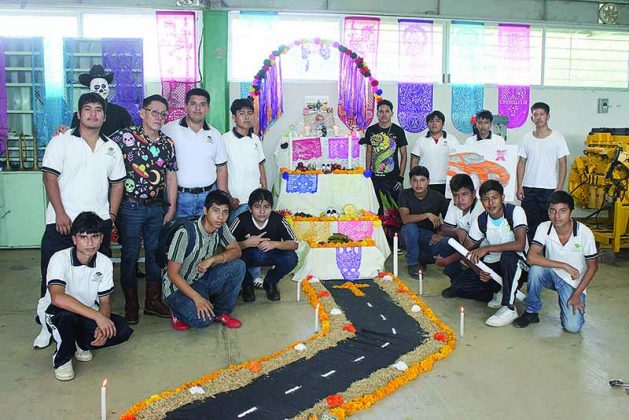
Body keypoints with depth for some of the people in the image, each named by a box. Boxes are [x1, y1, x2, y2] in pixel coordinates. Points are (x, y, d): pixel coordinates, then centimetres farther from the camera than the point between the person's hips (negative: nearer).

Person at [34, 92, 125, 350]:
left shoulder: (112, 148, 11)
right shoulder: (61, 142, 0)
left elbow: (117, 184, 14)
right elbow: (50, 178, -5)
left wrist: (111, 216, 5)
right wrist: (61, 214, -12)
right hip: (62, 222, -3)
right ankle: (48, 324, 17)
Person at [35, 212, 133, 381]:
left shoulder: (105, 263, -11)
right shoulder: (60, 259, -25)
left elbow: (105, 302, -4)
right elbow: (57, 298, -40)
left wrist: (102, 326, -26)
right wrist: (97, 316, -44)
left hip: (87, 314, 4)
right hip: (54, 313, -4)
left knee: (123, 330, -20)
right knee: (66, 313, -39)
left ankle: (82, 344, 9)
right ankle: (62, 359, -10)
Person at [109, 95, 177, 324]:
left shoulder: (167, 143, 7)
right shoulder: (125, 137, -8)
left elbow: (171, 177, 10)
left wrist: (171, 209, 7)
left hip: (157, 208, 5)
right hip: (131, 207, -4)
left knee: (156, 253, 12)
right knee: (130, 255, 5)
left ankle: (153, 301, 25)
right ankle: (131, 304, 17)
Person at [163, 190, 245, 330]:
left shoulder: (221, 228, -8)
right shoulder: (185, 233, -27)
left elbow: (236, 251, -7)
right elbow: (172, 273, -22)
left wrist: (212, 260, -25)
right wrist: (197, 298, -28)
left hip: (202, 279, 6)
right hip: (179, 285, -6)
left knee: (238, 266, -17)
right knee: (203, 319, -30)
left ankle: (220, 311, 1)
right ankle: (178, 310, 4)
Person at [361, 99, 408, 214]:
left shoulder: (398, 131, -1)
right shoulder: (371, 130, 5)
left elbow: (403, 155, 0)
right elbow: (369, 153, 11)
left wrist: (401, 177, -6)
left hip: (392, 178, -2)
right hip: (374, 178, 2)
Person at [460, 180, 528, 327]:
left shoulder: (515, 212, -18)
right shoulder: (480, 221, -4)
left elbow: (520, 244, -32)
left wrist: (487, 249, -30)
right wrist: (479, 270, -17)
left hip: (516, 265, -4)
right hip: (492, 266, 5)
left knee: (507, 255, -40)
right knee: (457, 286, -13)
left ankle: (509, 307, -26)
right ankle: (498, 293, 5)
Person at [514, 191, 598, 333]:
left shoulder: (585, 233, -19)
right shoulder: (544, 228, -16)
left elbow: (593, 266, -7)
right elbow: (531, 257, -28)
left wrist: (577, 294, -11)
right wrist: (564, 266, -28)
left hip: (573, 283, -1)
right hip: (551, 275, 1)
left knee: (573, 327, -19)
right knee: (536, 268, -34)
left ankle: (565, 304, 17)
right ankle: (531, 312, -12)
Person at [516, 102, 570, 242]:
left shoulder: (557, 137, -1)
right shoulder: (527, 138, 7)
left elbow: (563, 165, -2)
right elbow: (521, 163, 10)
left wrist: (559, 188, -9)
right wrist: (519, 187, 2)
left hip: (549, 189, -3)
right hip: (528, 189, 3)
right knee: (530, 224, 7)